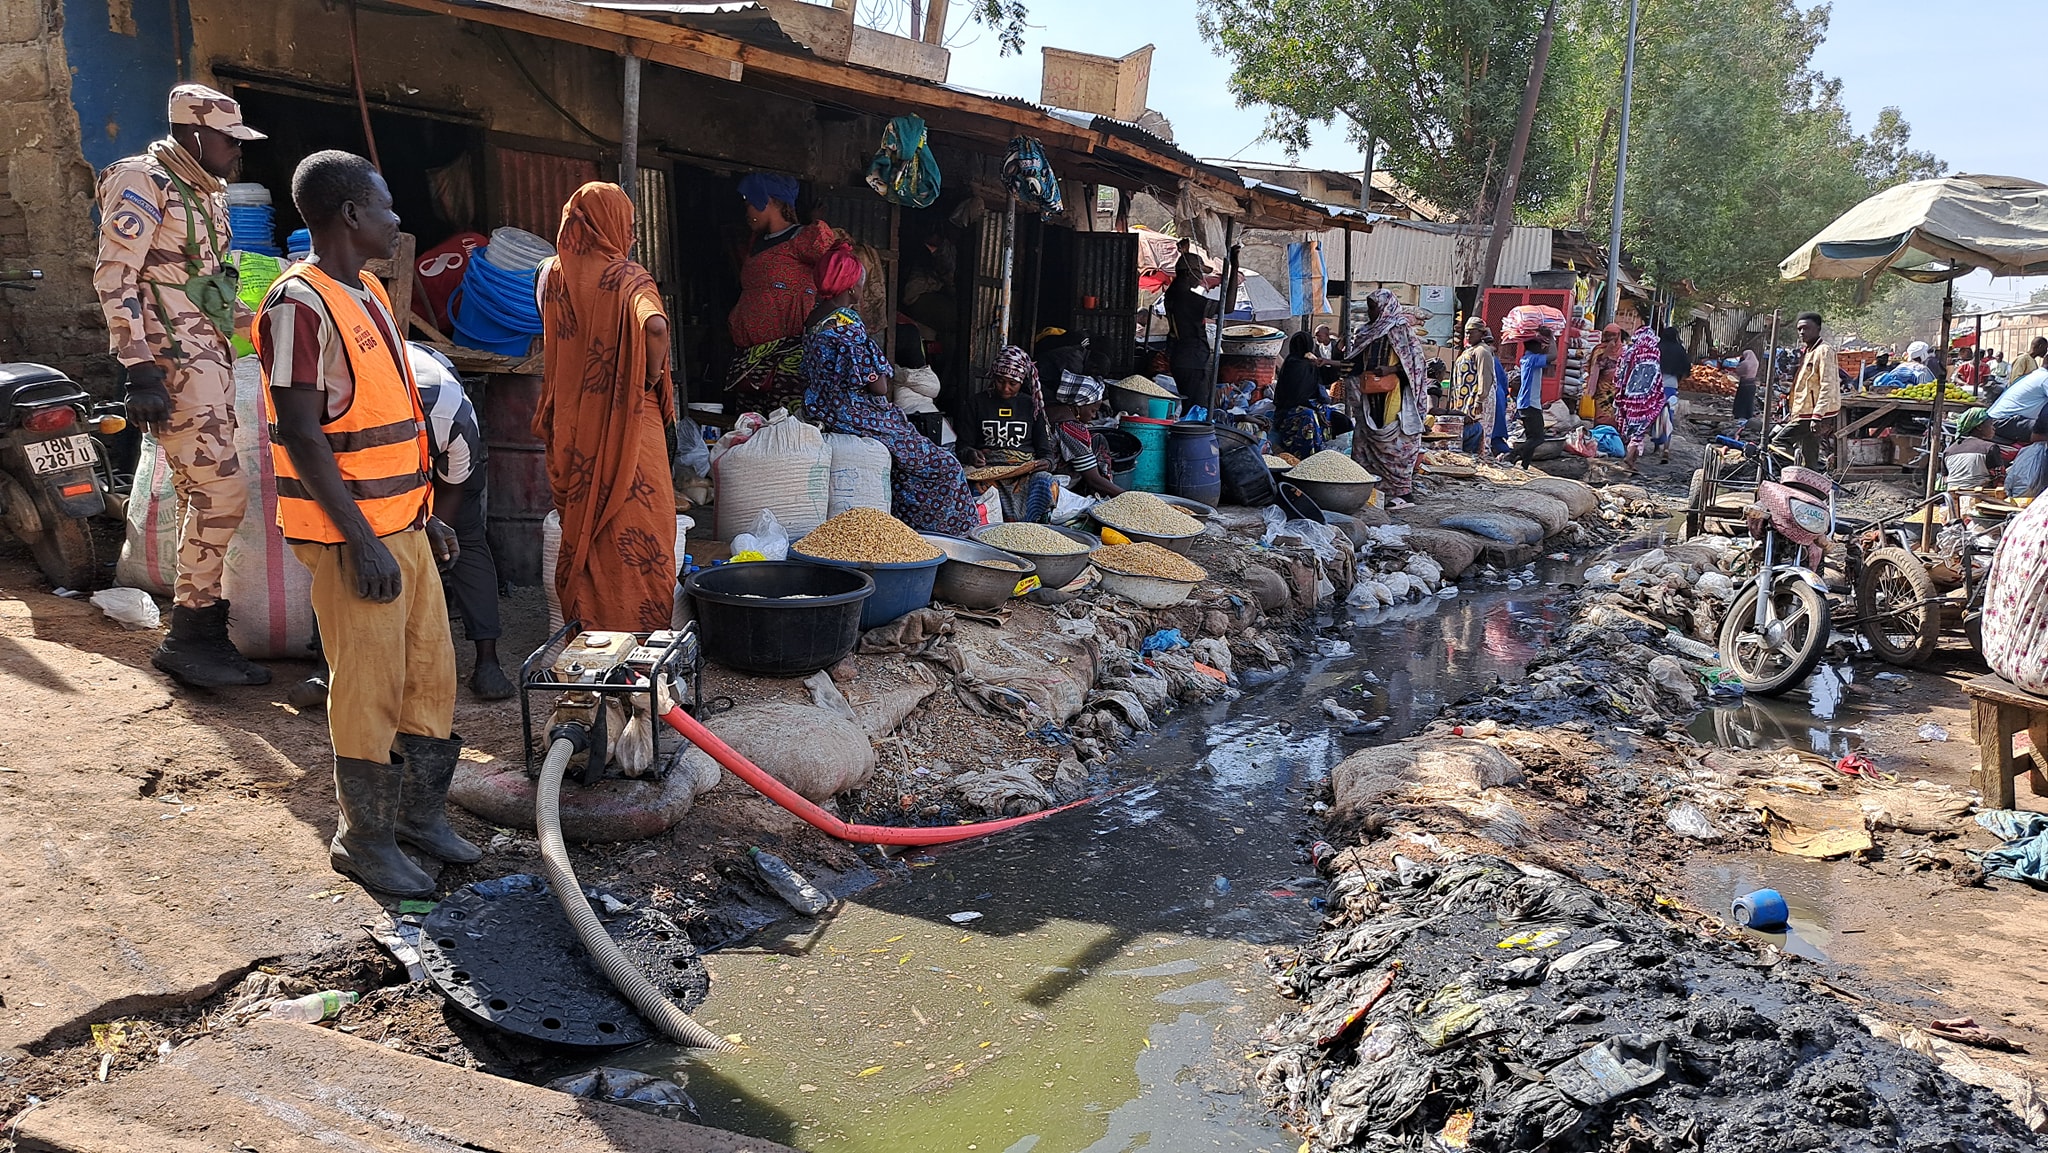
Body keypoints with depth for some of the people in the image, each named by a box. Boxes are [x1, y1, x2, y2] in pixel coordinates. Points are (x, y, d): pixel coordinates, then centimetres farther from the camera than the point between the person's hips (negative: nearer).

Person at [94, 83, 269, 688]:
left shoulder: (207, 193, 19)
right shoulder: (144, 181, -8)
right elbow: (114, 277, -15)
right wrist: (141, 372, -21)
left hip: (212, 359, 9)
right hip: (173, 364, -9)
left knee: (205, 500, 9)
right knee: (222, 492, -14)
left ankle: (205, 636, 15)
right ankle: (187, 635, -4)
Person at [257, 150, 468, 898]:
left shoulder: (367, 294, 14)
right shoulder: (300, 303, -15)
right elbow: (301, 435, -19)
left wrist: (425, 515, 19)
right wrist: (362, 541, -21)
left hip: (402, 525, 9)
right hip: (352, 536, -9)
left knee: (431, 673, 14)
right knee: (369, 688, 0)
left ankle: (419, 813, 28)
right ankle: (363, 839, 15)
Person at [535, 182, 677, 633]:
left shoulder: (552, 273, 5)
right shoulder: (626, 277, -12)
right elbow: (655, 326, -31)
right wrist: (652, 375, -16)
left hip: (571, 430, 5)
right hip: (626, 425, -5)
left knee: (580, 528, 14)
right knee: (637, 532, 4)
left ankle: (586, 627, 21)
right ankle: (641, 628, 10)